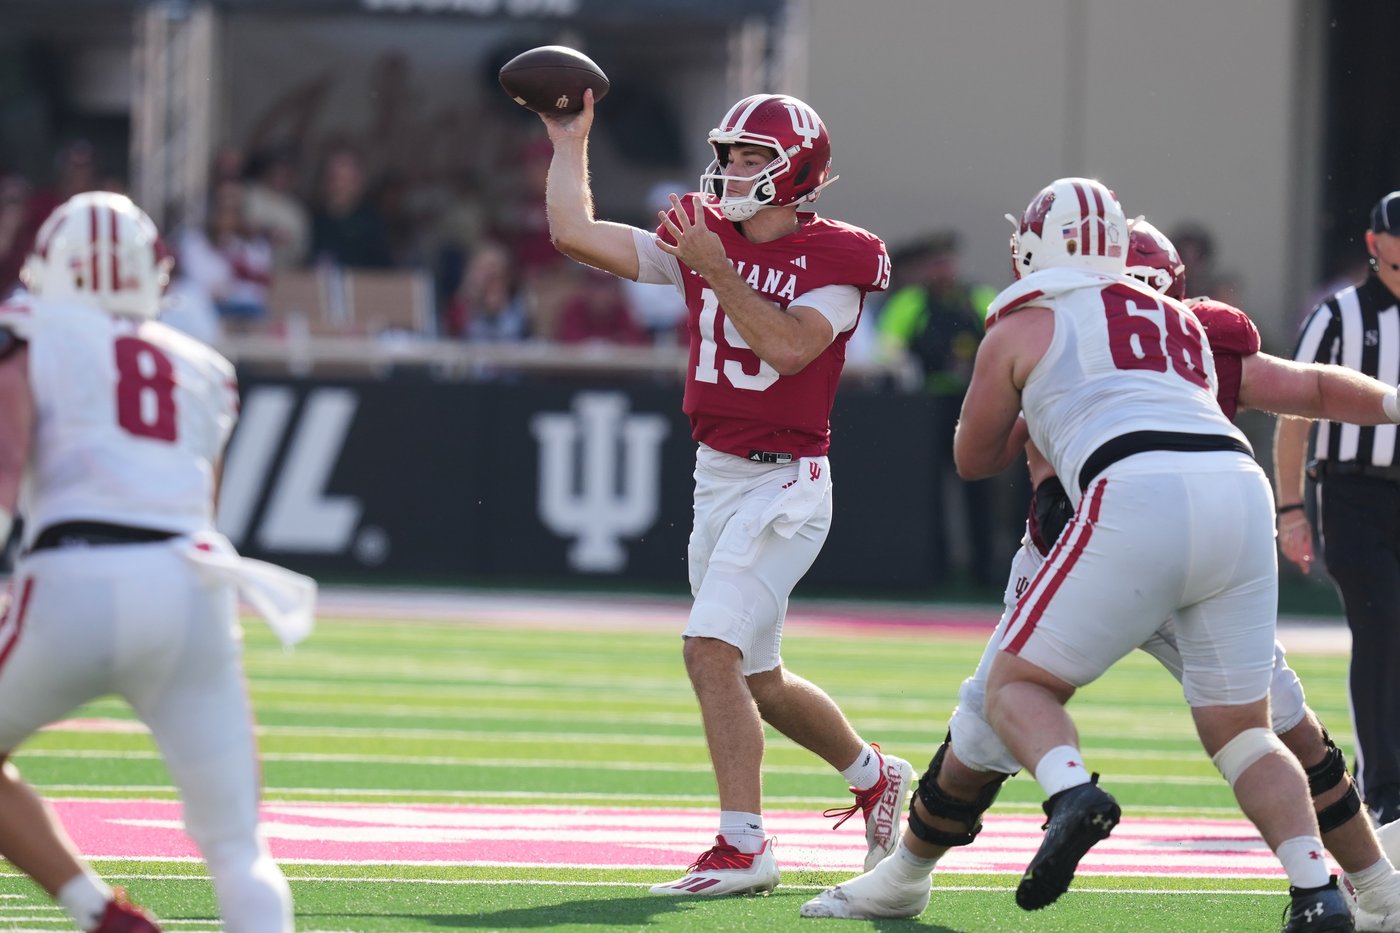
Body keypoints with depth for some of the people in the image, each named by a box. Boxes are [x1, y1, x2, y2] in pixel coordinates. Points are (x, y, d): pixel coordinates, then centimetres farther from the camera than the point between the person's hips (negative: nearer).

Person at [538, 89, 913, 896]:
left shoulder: (834, 259, -9)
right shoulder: (701, 237, 5)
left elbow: (789, 347, -23)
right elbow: (575, 233, 3)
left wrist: (720, 272, -22)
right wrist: (571, 143, 6)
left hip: (785, 484, -7)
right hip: (716, 480, 7)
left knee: (712, 649, -20)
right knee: (756, 679, 16)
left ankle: (744, 848, -19)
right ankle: (874, 776, 39)